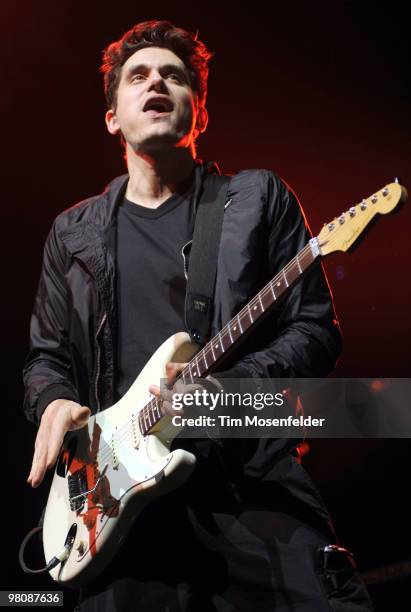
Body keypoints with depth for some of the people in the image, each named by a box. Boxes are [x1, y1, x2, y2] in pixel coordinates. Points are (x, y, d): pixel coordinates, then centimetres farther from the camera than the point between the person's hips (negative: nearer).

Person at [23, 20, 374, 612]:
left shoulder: (259, 199, 9)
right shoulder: (73, 232, 17)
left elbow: (316, 330, 4)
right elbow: (46, 357, 21)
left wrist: (226, 385, -13)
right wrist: (56, 403, -3)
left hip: (253, 479, -1)